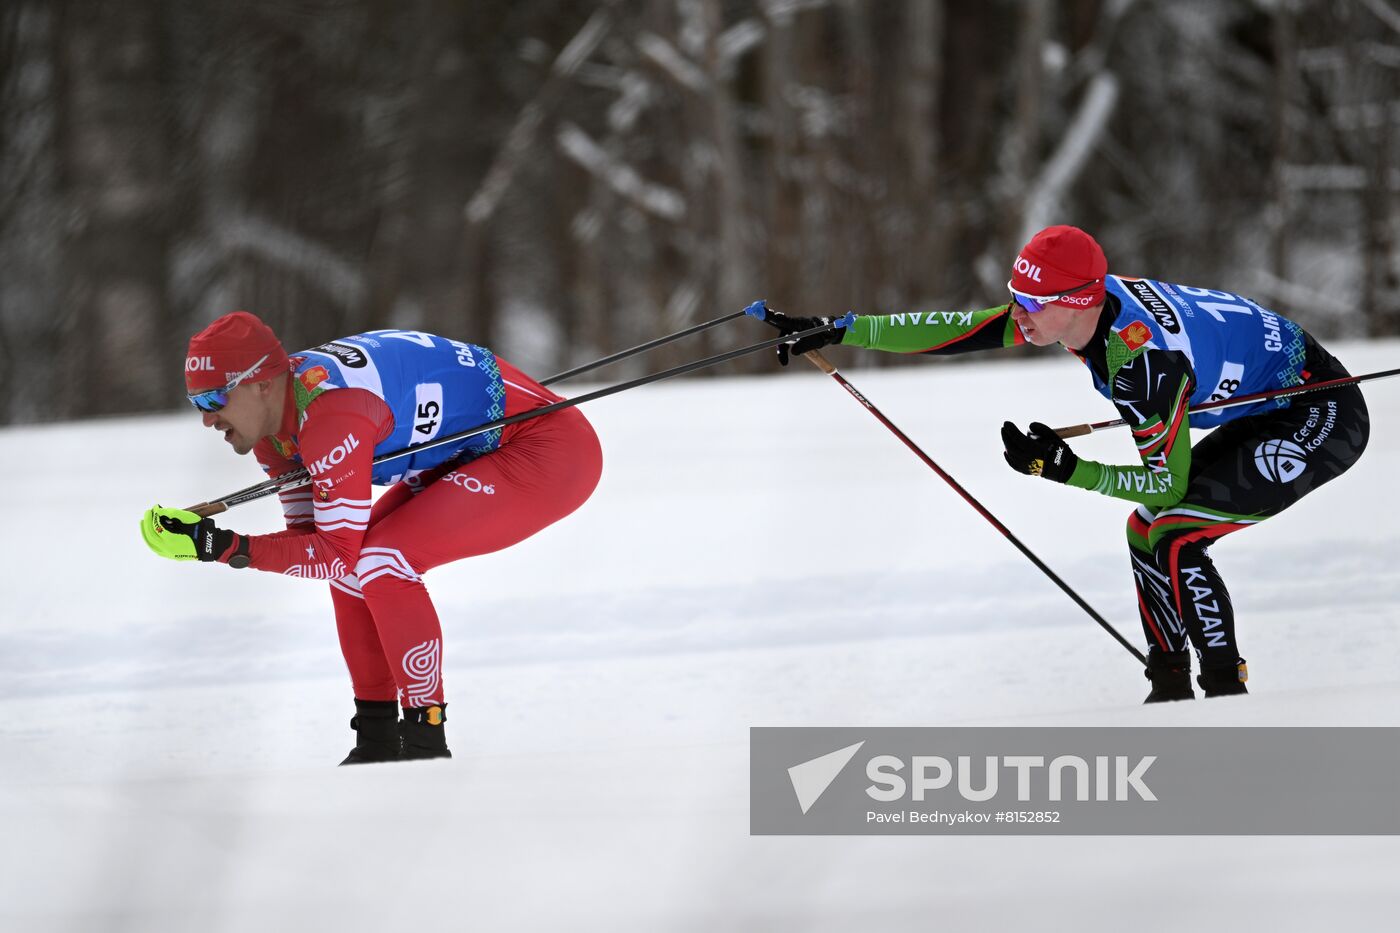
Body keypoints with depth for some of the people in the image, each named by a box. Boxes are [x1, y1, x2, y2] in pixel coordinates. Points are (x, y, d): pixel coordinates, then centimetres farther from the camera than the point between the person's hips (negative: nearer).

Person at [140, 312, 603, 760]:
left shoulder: (331, 418, -31)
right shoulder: (269, 417, 0)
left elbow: (337, 553, -26)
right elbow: (312, 539, 4)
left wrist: (227, 548, -28)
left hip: (548, 451, -10)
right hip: (473, 455, 10)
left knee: (379, 560, -21)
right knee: (353, 566, 6)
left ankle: (426, 741, -13)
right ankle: (377, 742, 14)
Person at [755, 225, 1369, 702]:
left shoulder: (1146, 359, -33)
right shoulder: (1087, 297, -10)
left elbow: (1168, 482, -24)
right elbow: (960, 330, -5)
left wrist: (1068, 471, -27)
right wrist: (839, 331, -7)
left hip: (1321, 420, -9)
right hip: (1266, 413, 9)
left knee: (1171, 536, -17)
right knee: (1146, 528, 7)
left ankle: (1229, 696, -10)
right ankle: (1171, 691, 12)